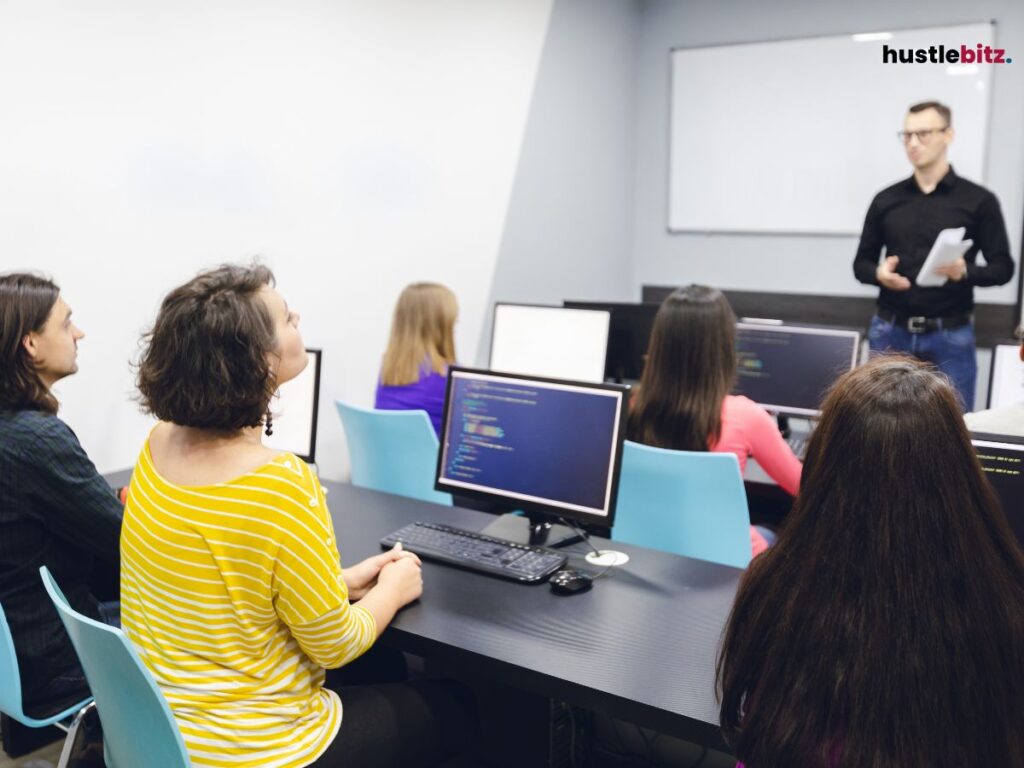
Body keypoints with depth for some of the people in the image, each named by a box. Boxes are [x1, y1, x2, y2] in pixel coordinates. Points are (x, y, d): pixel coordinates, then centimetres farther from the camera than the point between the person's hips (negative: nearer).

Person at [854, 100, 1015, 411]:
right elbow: (861, 263, 12)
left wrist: (965, 271, -19)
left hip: (950, 337, -2)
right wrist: (878, 273, -11)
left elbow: (1003, 267, 1)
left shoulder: (979, 200, 0)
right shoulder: (886, 199, 7)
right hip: (890, 332, 2)